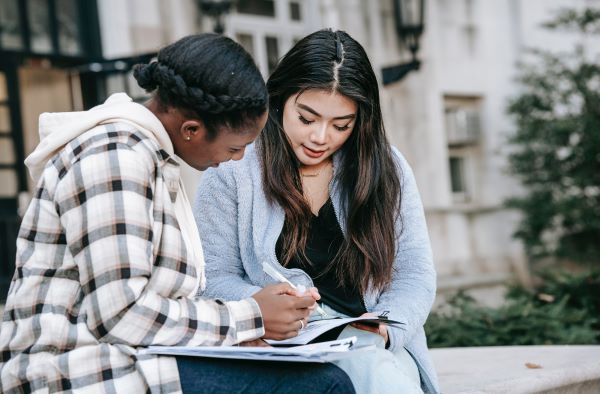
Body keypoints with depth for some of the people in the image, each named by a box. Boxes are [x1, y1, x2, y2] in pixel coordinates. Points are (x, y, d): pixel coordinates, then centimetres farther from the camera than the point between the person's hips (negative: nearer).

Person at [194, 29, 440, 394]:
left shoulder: (386, 169, 8)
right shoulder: (232, 171, 1)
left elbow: (414, 275, 7)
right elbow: (215, 278, 1)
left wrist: (385, 329, -13)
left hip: (376, 348, 3)